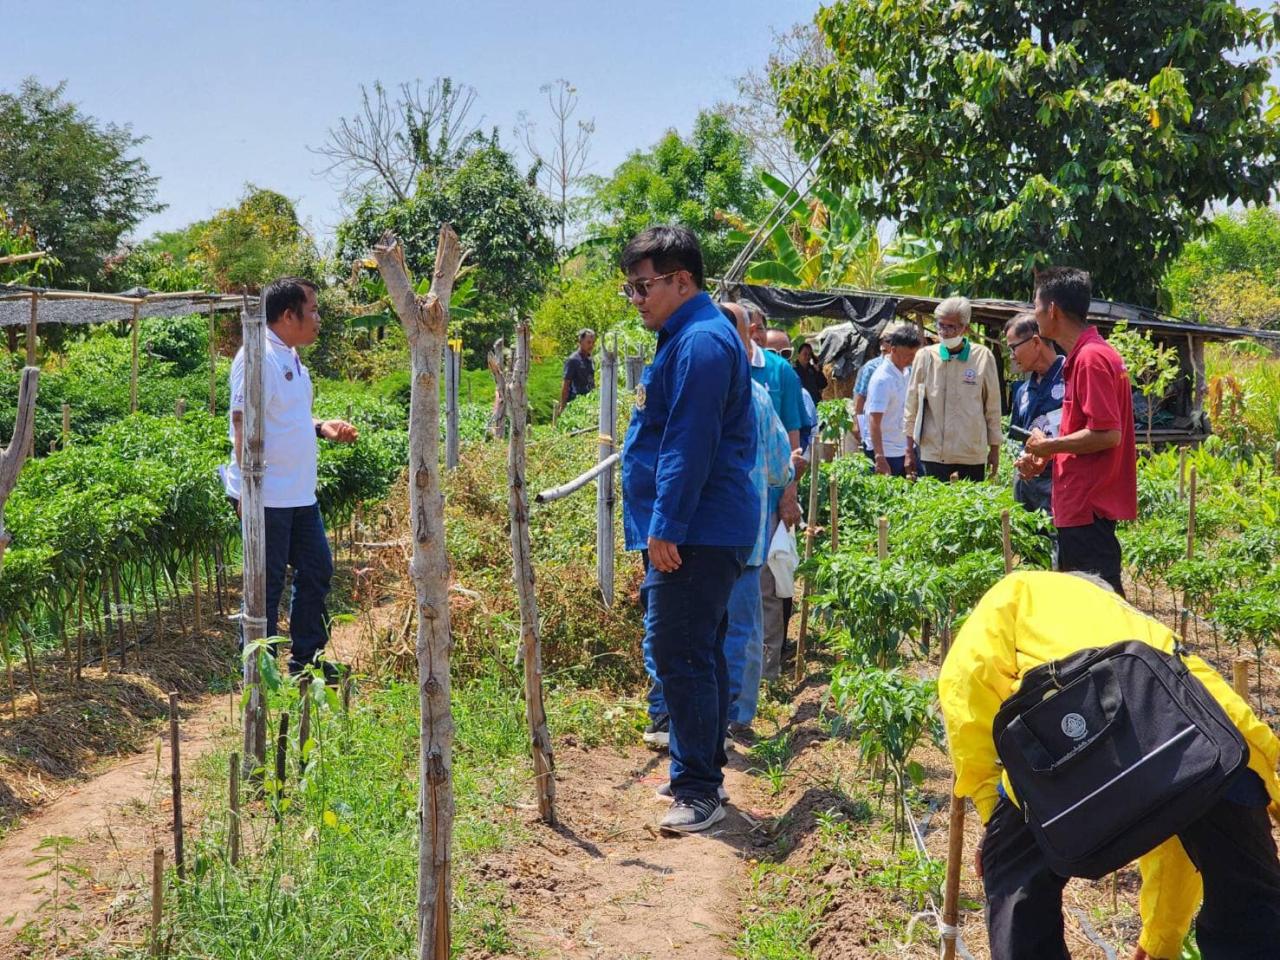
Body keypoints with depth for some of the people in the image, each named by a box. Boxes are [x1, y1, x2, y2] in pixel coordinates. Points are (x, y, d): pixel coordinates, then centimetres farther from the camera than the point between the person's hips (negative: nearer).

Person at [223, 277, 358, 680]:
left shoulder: (291, 358, 14)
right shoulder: (258, 358, -16)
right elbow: (244, 424, -21)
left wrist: (322, 428, 8)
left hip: (300, 494, 10)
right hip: (268, 496, -10)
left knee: (317, 571, 14)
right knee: (267, 585, 0)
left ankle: (306, 659, 26)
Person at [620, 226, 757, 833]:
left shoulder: (700, 342, -15)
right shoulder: (686, 337, 19)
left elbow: (691, 445, -22)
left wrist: (665, 527, -21)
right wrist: (661, 527, 23)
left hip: (694, 536, -11)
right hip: (698, 533, 11)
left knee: (678, 654, -10)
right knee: (694, 655, 16)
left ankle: (698, 791, -4)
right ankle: (700, 775, 26)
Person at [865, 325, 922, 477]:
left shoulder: (907, 372, 9)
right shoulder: (882, 379, -16)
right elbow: (874, 422, -20)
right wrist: (880, 458, -25)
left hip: (904, 450, 8)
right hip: (888, 454, -8)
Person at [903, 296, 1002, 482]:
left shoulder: (983, 357, -1)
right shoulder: (925, 357, 1)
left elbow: (993, 407, 6)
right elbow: (912, 407, 8)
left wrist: (995, 448, 8)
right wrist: (909, 450, 8)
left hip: (973, 455, 0)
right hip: (932, 454, 0)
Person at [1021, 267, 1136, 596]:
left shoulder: (1090, 358, -18)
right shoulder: (1086, 354, 14)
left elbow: (1107, 434, -23)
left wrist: (1048, 445, -11)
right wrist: (1045, 458, 10)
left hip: (1089, 505, -11)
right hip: (1080, 503, 11)